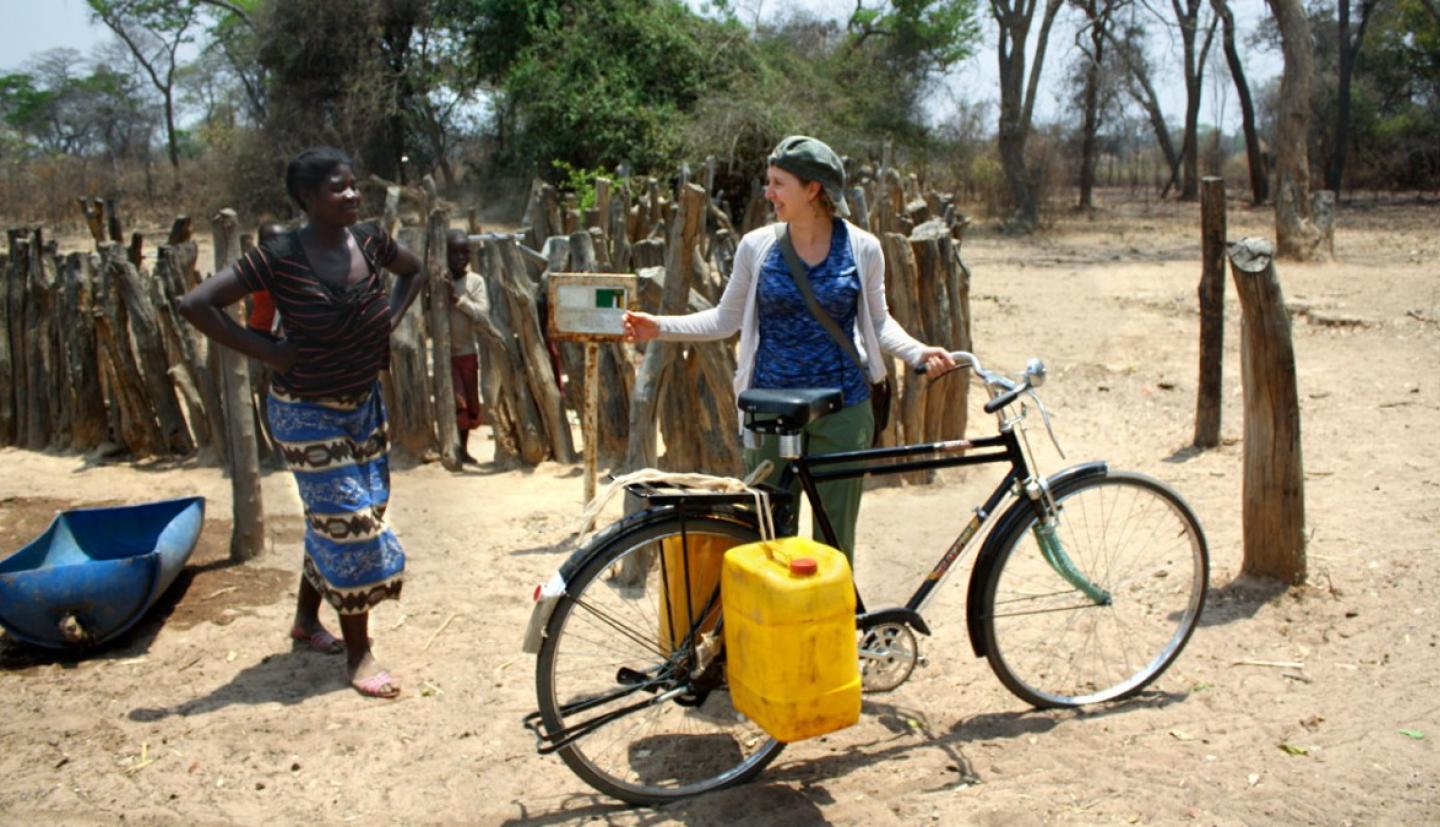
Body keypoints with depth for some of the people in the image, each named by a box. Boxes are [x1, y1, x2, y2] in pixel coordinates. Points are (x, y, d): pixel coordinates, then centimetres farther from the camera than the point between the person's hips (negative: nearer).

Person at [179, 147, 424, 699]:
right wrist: (264, 350, -19)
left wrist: (391, 319, 3)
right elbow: (195, 305, -21)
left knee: (332, 519, 16)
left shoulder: (369, 240, -4)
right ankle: (357, 653, 9)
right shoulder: (279, 257, -20)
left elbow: (413, 271, 17)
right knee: (350, 523, -5)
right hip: (309, 414, -6)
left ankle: (306, 617, 38)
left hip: (364, 404, 6)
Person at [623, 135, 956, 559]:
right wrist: (660, 327, -5)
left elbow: (878, 321, 8)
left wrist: (918, 351, -9)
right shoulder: (757, 245, -3)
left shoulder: (862, 247, -3)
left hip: (843, 412, 0)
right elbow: (725, 319, 6)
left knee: (835, 533, 10)